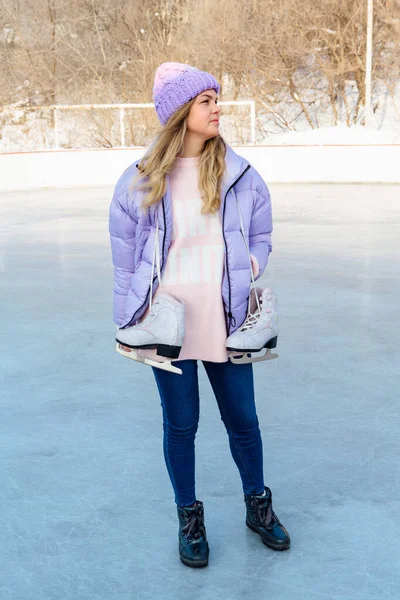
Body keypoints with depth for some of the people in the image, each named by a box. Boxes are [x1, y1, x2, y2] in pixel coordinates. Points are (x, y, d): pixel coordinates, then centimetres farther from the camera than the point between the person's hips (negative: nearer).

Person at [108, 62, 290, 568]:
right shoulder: (139, 181, -4)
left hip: (225, 319, 2)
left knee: (242, 418, 13)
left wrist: (249, 273, -7)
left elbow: (261, 237, 11)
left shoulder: (239, 174, 0)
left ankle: (258, 506, 35)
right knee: (180, 424, 10)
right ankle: (189, 518, 31)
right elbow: (124, 259, 2)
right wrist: (128, 324, 2)